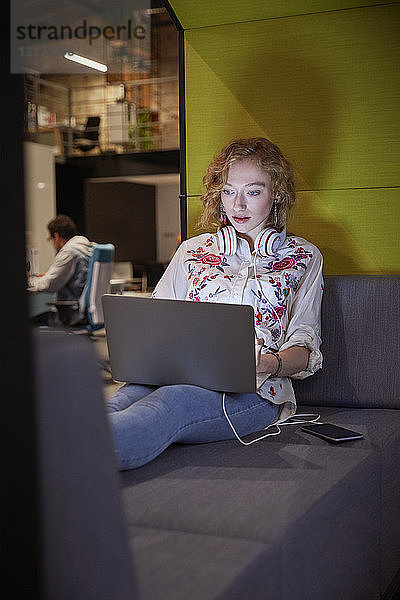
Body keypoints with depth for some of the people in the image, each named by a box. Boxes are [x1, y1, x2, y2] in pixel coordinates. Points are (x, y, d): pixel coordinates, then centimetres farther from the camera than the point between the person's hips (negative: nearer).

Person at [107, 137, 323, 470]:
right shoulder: (192, 251, 24)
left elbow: (304, 348, 10)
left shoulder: (303, 257, 18)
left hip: (252, 390, -3)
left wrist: (270, 363, -14)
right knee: (121, 401, -36)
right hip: (179, 376, 4)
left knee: (172, 402, -40)